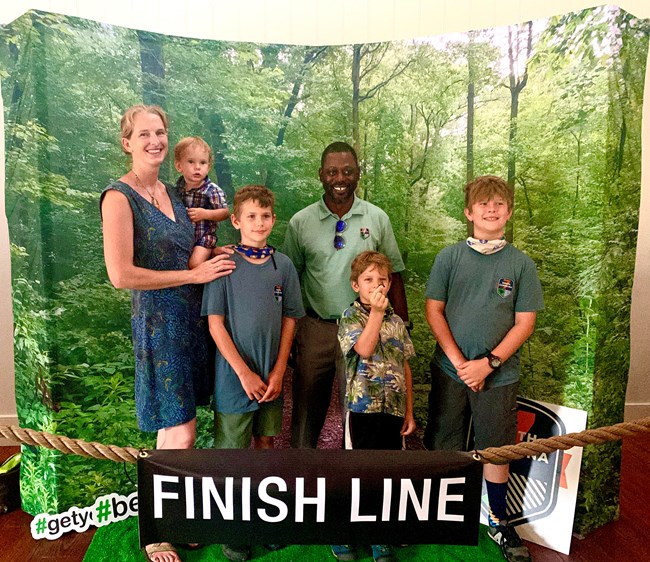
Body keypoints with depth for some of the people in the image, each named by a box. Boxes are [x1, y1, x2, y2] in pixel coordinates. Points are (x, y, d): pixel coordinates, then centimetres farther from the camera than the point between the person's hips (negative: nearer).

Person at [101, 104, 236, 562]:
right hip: (159, 322, -7)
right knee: (179, 434, 0)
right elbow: (121, 275, -19)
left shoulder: (171, 193, 13)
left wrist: (214, 259, 1)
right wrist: (194, 275, -15)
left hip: (193, 317, 7)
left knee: (180, 430, 15)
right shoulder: (119, 196, -10)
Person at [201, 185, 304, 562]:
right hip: (235, 377, -3)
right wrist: (245, 373, -12)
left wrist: (278, 371, -3)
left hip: (271, 378, 4)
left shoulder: (283, 264, 1)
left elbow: (289, 319, 3)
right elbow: (215, 323, -10)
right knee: (231, 452, 9)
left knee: (266, 444, 17)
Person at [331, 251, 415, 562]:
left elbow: (405, 367, 11)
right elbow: (364, 349, -23)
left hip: (394, 410, 4)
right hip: (363, 408, -4)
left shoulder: (396, 321, 9)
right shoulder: (350, 317, -4)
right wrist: (377, 312, -24)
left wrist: (409, 412, 10)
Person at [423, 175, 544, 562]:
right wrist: (459, 362, -10)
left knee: (496, 449, 12)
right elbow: (434, 311, -3)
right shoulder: (449, 257, -2)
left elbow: (525, 323, -3)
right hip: (450, 369, 1)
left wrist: (488, 363, -12)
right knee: (443, 446, 12)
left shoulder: (521, 264, -2)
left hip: (499, 374, 0)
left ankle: (499, 521, 35)